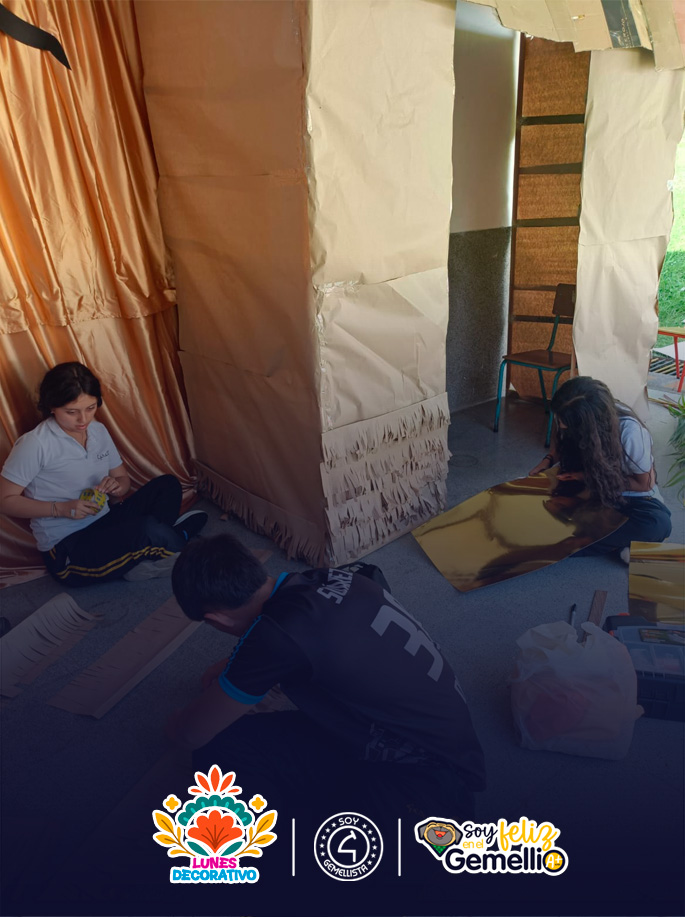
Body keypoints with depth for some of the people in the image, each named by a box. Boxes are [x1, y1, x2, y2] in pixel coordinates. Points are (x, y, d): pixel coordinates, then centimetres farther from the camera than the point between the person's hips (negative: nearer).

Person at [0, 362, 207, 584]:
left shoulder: (98, 430, 5)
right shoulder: (35, 444, -15)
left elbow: (123, 480, 14)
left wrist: (116, 486, -11)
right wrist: (61, 509, -21)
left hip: (105, 523, 8)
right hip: (65, 549, -7)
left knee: (168, 485, -5)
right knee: (148, 529, -32)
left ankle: (140, 559, -18)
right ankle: (179, 538, 1)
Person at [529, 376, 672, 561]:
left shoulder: (630, 434, -31)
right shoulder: (577, 416, -17)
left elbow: (645, 483, -15)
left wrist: (591, 476, -20)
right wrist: (548, 460, -13)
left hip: (629, 496, -4)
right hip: (589, 489, 4)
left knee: (658, 524, -37)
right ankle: (619, 544, -19)